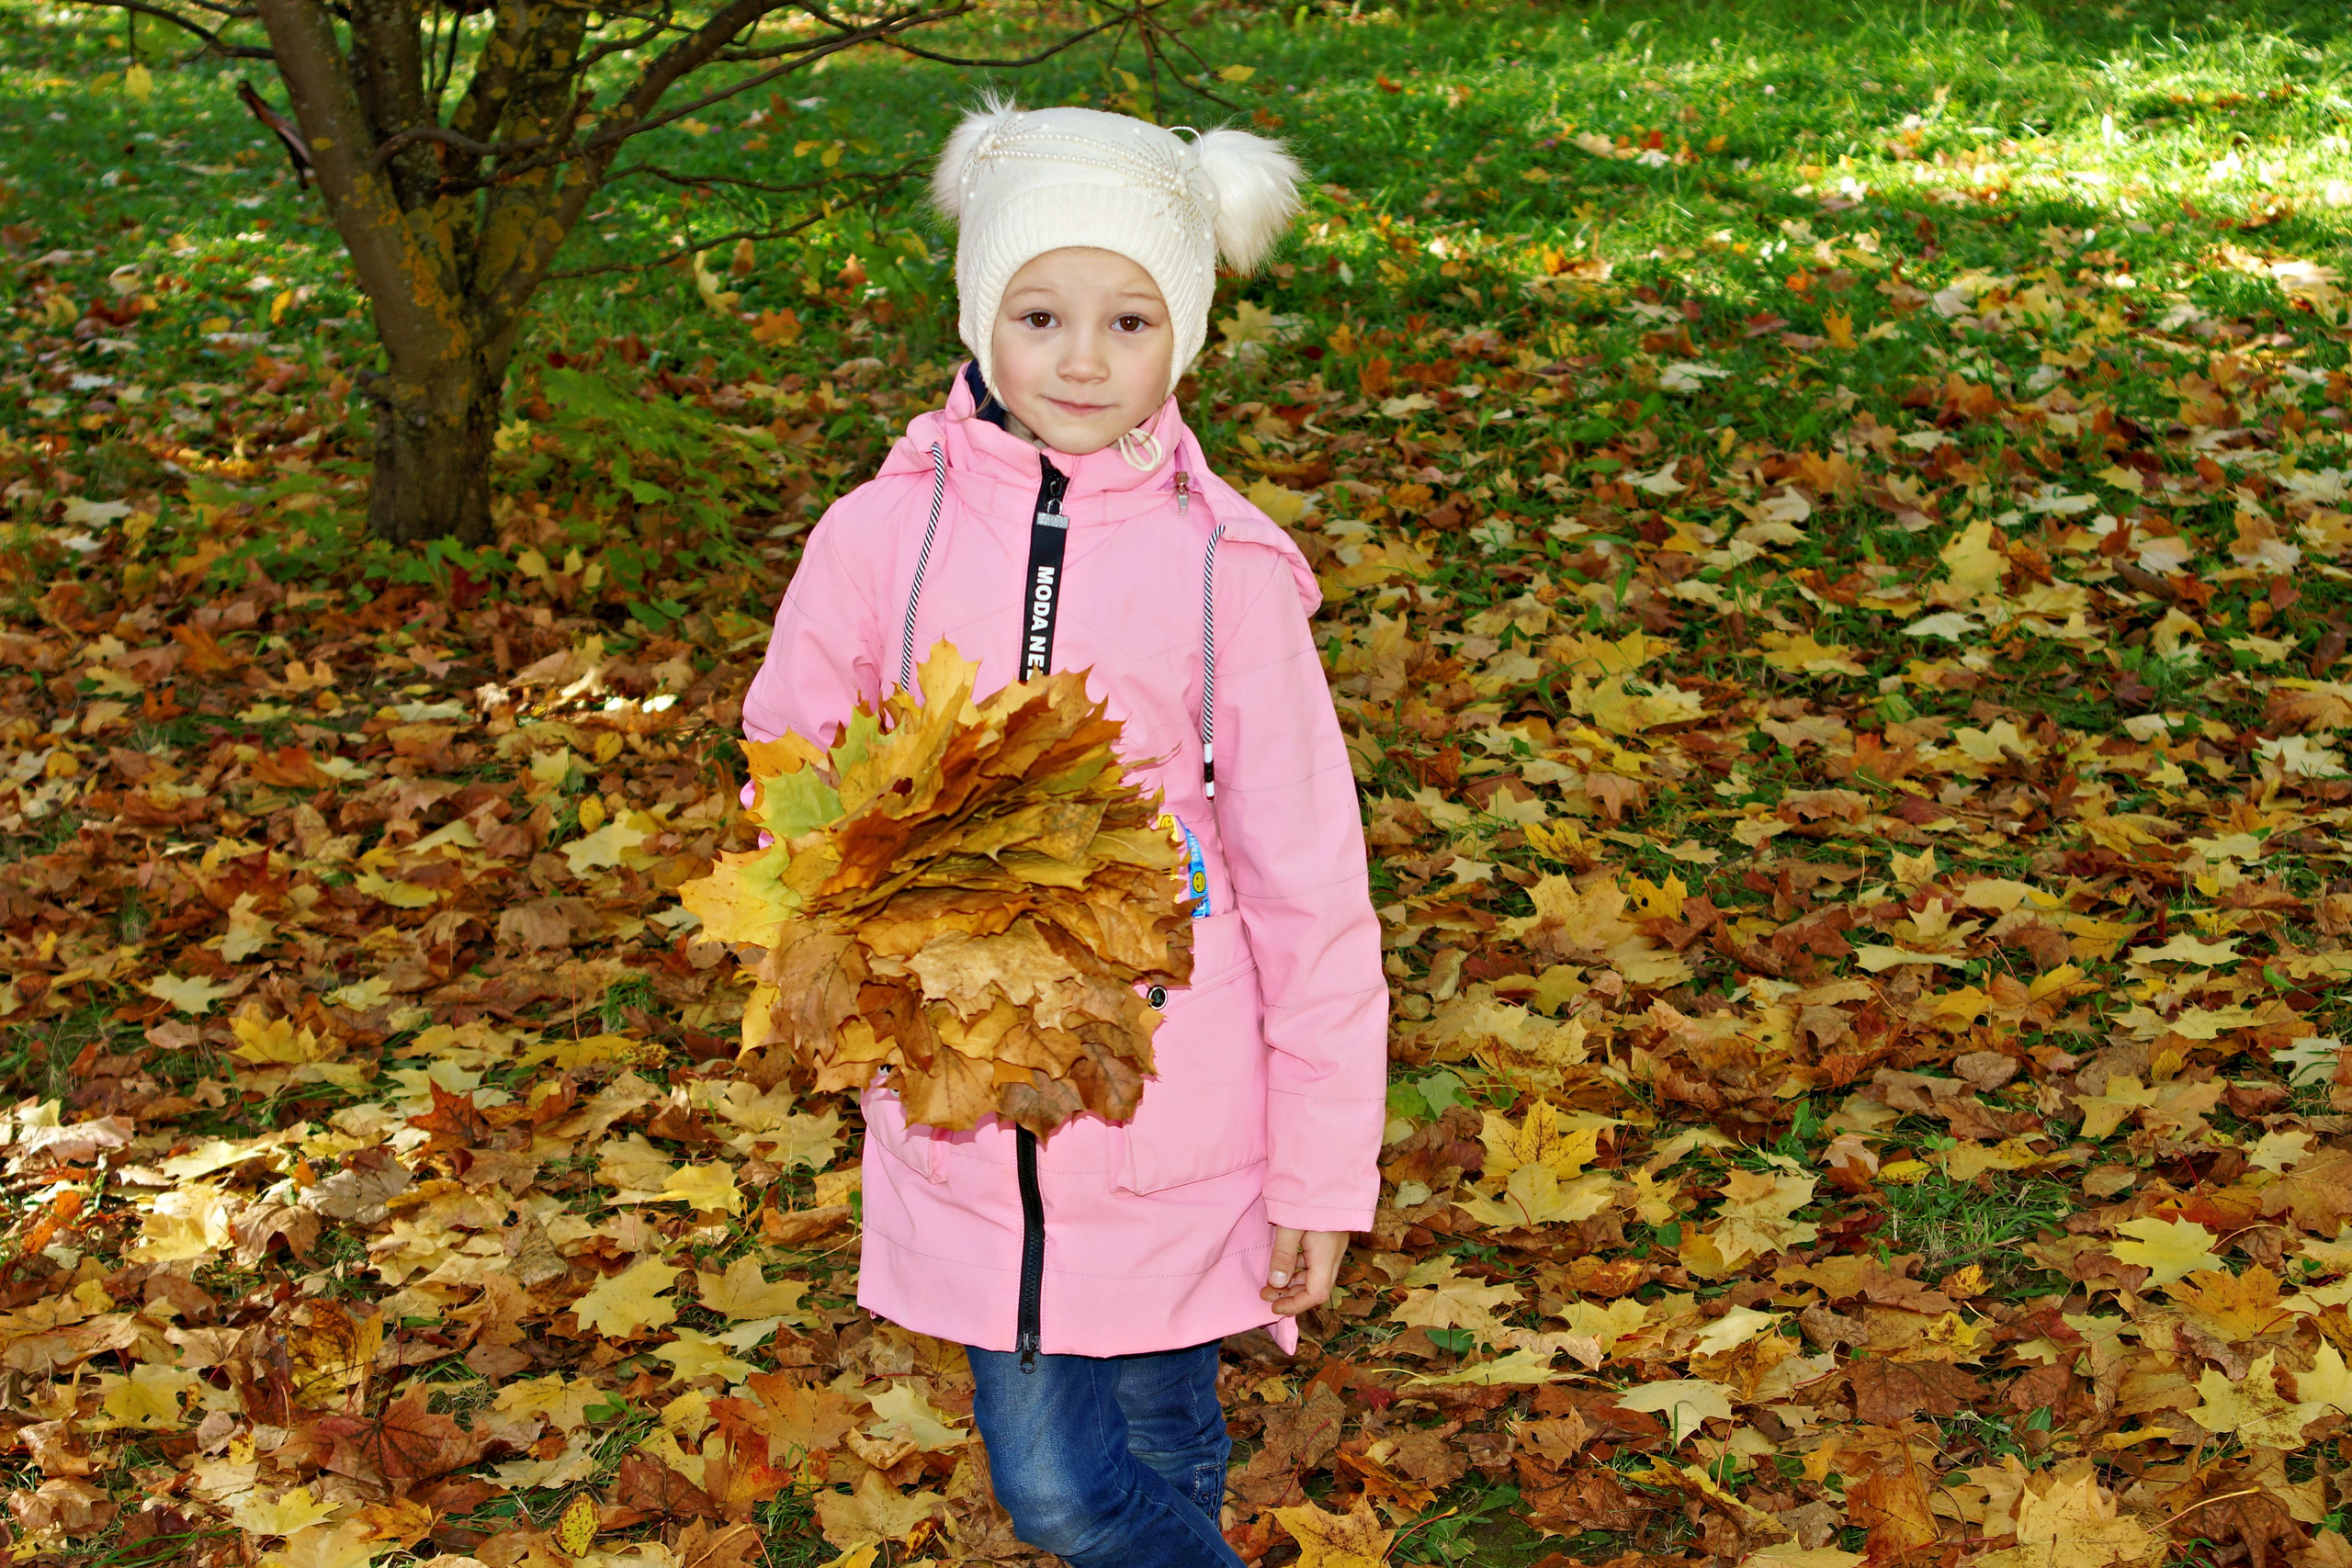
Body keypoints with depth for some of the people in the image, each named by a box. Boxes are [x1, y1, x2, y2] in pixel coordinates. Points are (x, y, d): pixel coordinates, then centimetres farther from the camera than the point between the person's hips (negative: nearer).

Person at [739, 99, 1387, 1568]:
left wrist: (1324, 1171, -3)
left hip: (1173, 1118, -1)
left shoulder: (1223, 566, -9)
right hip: (965, 1106, 2)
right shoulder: (884, 534, -5)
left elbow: (1307, 882, -4)